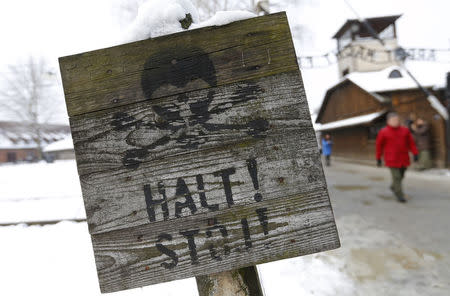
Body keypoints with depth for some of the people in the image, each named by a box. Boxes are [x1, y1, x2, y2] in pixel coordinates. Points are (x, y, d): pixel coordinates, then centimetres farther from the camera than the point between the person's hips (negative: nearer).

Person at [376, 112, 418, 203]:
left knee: (401, 175, 16)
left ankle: (394, 187, 42)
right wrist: (378, 159, 4)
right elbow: (379, 145, 1)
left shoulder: (405, 130, 5)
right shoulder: (383, 132, -5)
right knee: (396, 177, -8)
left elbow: (411, 143, 7)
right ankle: (399, 195, 1)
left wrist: (415, 154, -3)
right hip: (391, 160, -4)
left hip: (403, 159, 5)